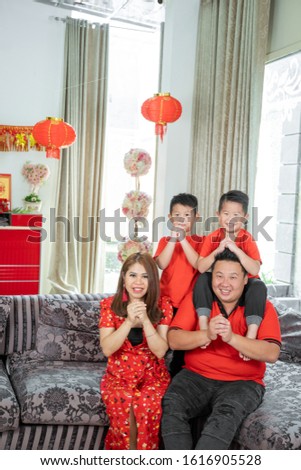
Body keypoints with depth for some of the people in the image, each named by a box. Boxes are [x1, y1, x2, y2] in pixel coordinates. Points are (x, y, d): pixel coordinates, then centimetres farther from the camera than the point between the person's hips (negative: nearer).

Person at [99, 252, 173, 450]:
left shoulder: (163, 305, -5)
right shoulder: (109, 305, -4)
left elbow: (160, 351, -12)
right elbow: (107, 349, -12)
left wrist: (145, 320, -26)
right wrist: (129, 321, -26)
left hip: (153, 376, 0)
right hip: (118, 376, 0)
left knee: (146, 403, -31)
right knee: (122, 402, -32)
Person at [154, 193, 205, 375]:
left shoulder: (200, 242, 2)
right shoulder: (165, 240, 6)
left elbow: (199, 264, -17)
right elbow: (162, 264, -12)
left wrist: (183, 240, -22)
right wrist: (173, 239, -19)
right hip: (166, 300, 1)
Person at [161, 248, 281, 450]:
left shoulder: (262, 306, -4)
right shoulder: (196, 298, 0)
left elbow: (272, 353, -17)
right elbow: (174, 339, -8)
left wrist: (231, 337, -31)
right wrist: (206, 335, -27)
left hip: (242, 382, -2)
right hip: (196, 376, 2)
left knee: (227, 413, -33)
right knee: (171, 405, -26)